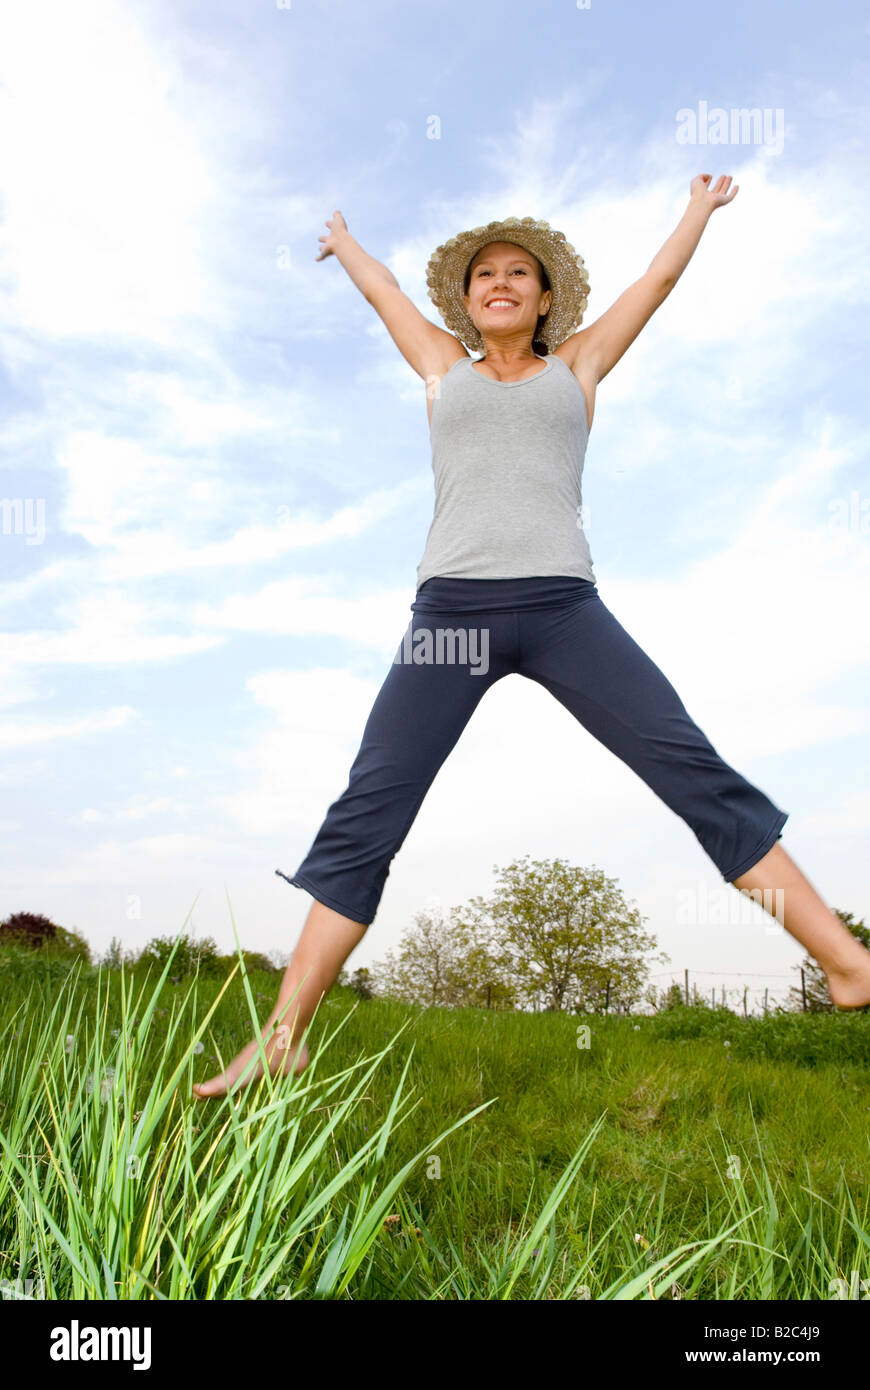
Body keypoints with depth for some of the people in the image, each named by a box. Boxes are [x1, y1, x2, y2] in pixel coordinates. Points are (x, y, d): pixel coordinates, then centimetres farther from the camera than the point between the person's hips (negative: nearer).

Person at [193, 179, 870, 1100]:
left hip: (563, 607, 0)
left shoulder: (575, 366, 22)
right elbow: (382, 289, 40)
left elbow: (659, 278, 35)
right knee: (364, 816, -7)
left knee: (700, 774, -9)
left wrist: (700, 207, 51)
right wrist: (341, 240, 58)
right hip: (452, 608, 0)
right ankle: (282, 1038, -3)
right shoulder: (444, 368, 23)